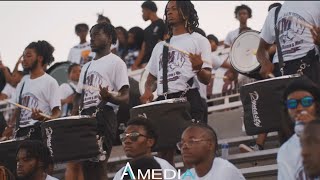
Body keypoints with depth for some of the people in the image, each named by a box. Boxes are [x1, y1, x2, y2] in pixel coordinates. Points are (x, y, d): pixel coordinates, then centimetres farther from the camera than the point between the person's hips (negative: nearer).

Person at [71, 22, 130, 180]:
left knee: (99, 165, -15)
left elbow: (125, 97, -6)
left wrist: (108, 97, -28)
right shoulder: (87, 67, 25)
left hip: (104, 117, -7)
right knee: (86, 165, 0)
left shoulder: (116, 62, 2)